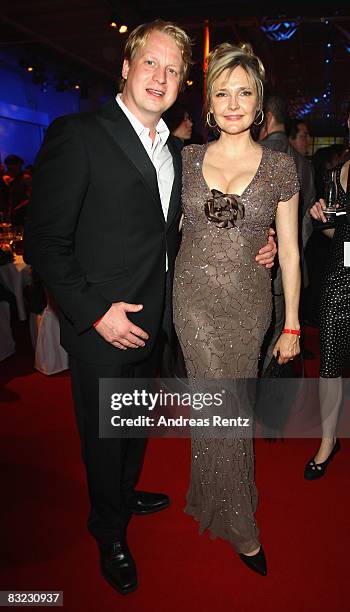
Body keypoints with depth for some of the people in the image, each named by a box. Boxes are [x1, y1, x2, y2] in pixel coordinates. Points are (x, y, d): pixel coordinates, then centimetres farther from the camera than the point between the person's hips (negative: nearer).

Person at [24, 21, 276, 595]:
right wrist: (96, 312, -20)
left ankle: (125, 493, 51)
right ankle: (110, 534, 37)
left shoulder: (174, 151, 10)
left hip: (152, 322, 7)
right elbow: (44, 242, -16)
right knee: (106, 435, 12)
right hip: (103, 328, -7)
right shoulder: (78, 135, -14)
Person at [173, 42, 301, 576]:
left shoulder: (280, 167, 0)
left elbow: (290, 251, 2)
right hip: (195, 300, 0)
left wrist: (292, 326, 1)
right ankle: (241, 529, 22)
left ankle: (214, 496, 41)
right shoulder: (188, 159, 3)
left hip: (248, 302, 0)